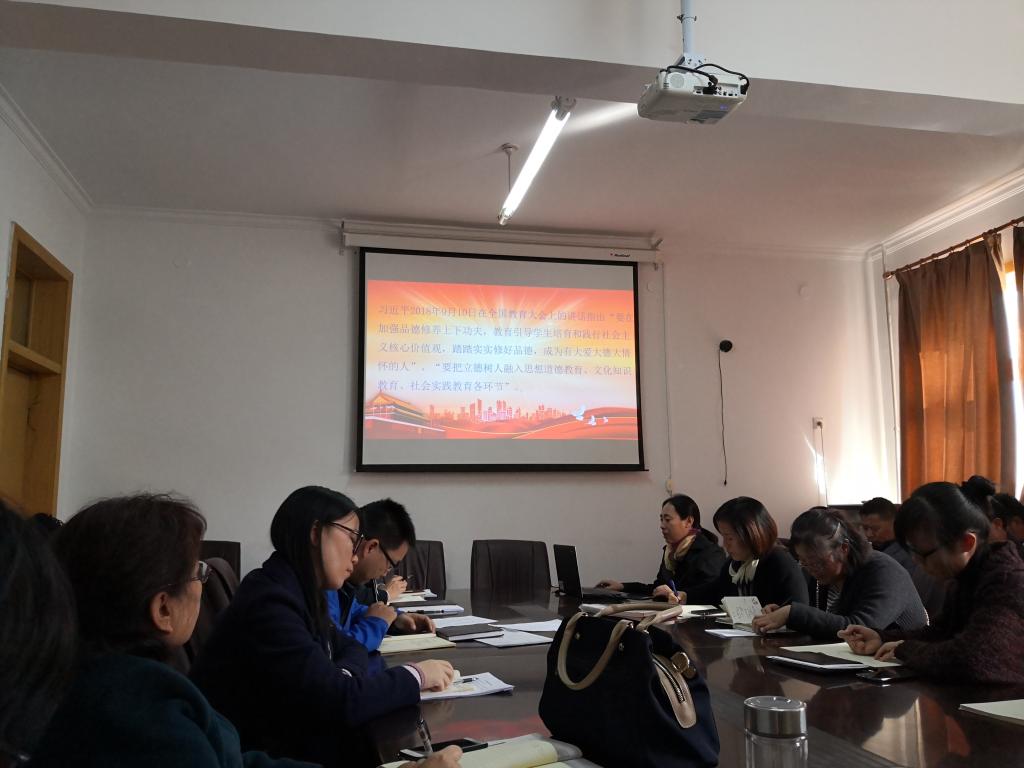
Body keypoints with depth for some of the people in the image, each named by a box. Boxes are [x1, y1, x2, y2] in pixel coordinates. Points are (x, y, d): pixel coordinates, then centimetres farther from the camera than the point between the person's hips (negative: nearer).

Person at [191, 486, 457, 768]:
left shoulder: (301, 592, 3)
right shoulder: (269, 603, -25)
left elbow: (350, 648, 13)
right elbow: (338, 702, -27)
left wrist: (342, 678, -10)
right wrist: (415, 675, -13)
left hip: (284, 737, 8)